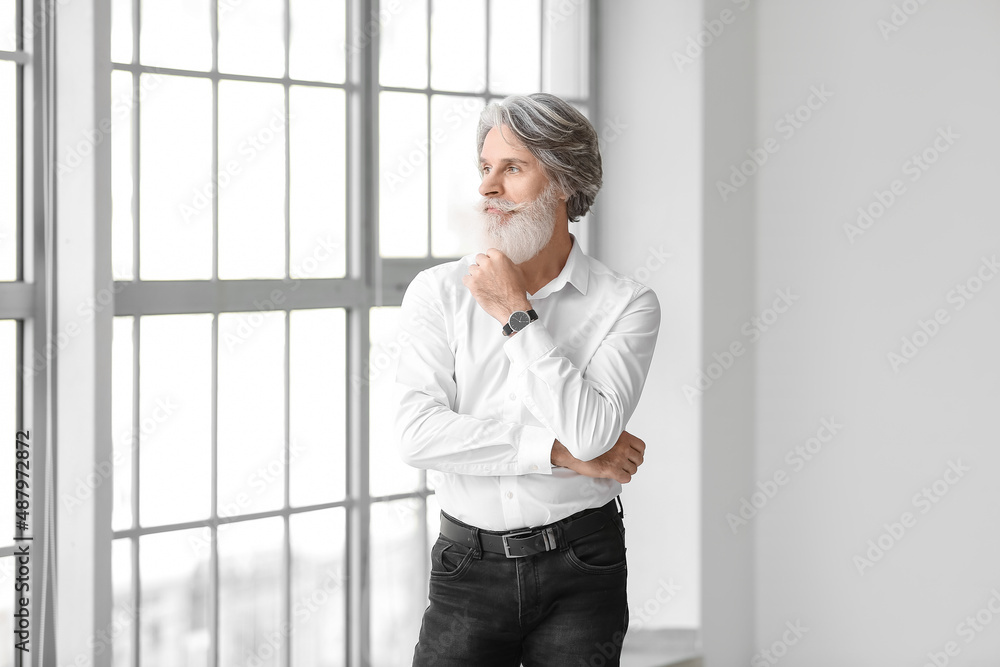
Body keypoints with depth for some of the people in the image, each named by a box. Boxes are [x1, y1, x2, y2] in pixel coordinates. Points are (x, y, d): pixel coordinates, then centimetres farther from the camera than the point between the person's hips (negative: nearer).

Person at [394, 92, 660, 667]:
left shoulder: (627, 305, -3)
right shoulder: (440, 292, 2)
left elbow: (592, 432, -18)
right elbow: (418, 433, -10)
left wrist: (516, 314, -12)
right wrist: (560, 452, -13)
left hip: (579, 575, -1)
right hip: (469, 570, 1)